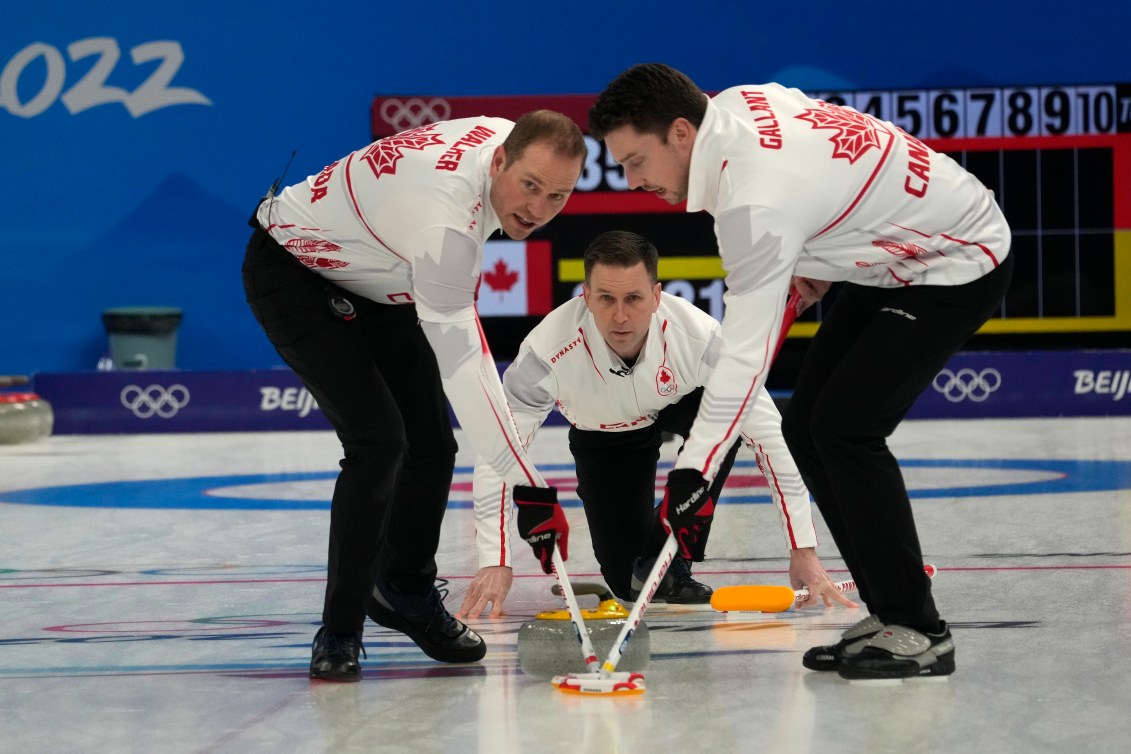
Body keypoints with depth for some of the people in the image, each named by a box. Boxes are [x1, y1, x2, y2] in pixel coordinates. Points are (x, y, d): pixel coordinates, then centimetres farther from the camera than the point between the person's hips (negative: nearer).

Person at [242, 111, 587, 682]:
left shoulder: (507, 138, -15)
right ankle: (338, 635, -10)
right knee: (378, 441, -21)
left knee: (432, 441, 7)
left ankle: (405, 592, 30)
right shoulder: (443, 219, -40)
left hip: (372, 278, 9)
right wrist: (523, 480, -43)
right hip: (291, 273, -9)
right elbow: (460, 365, -41)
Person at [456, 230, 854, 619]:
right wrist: (495, 564, -36)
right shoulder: (549, 350, -39)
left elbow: (768, 434, -31)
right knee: (629, 584, -10)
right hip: (602, 438, 0)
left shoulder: (699, 335, -38)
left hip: (679, 408, 0)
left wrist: (803, 550, -31)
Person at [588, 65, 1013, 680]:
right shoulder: (733, 105, -6)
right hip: (895, 257, 10)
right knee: (806, 426, 4)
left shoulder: (757, 201, -32)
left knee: (846, 428, -18)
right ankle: (889, 613, 9)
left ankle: (917, 631, -9)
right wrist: (815, 259, 15)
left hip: (957, 266, -10)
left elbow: (745, 349, -33)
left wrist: (694, 471, -32)